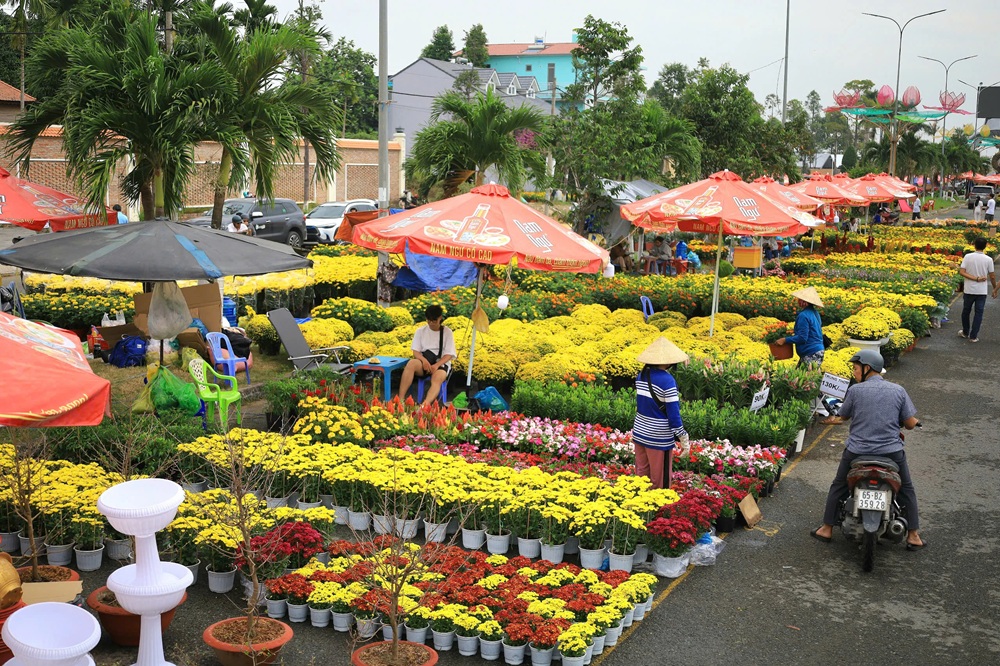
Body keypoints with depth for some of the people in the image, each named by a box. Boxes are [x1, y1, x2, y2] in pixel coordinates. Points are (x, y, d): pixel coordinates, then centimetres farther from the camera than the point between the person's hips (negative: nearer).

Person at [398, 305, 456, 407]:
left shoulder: (447, 332, 2)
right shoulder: (420, 331, 7)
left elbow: (449, 354, -4)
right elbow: (416, 351, 2)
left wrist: (436, 365, -22)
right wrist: (424, 360, -21)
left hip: (441, 363, -2)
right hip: (424, 362, 2)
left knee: (437, 379, -37)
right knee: (411, 363, -34)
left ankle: (424, 405, -62)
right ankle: (401, 399, -40)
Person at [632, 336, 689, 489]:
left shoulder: (641, 375, 3)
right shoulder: (667, 380, -18)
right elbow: (673, 412, -17)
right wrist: (683, 438, -11)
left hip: (640, 433, 7)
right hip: (659, 438, -7)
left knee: (641, 474, 15)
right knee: (660, 481, 4)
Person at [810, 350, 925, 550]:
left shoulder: (855, 390, -7)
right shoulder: (898, 390, -1)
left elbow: (843, 416, 6)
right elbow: (910, 424, 0)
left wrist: (834, 419, 29)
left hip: (857, 451, -1)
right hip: (891, 451, 1)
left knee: (838, 486, 20)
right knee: (907, 489, 22)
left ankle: (827, 529, 24)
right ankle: (913, 536, 21)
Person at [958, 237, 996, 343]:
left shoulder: (968, 257, -8)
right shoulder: (988, 259, -8)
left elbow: (961, 272, -14)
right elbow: (992, 277, -2)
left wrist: (975, 278, -14)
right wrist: (995, 289, 12)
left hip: (969, 290, 1)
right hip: (982, 291, -1)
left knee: (966, 311, 18)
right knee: (979, 313, 7)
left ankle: (965, 332, 30)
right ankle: (973, 336, 6)